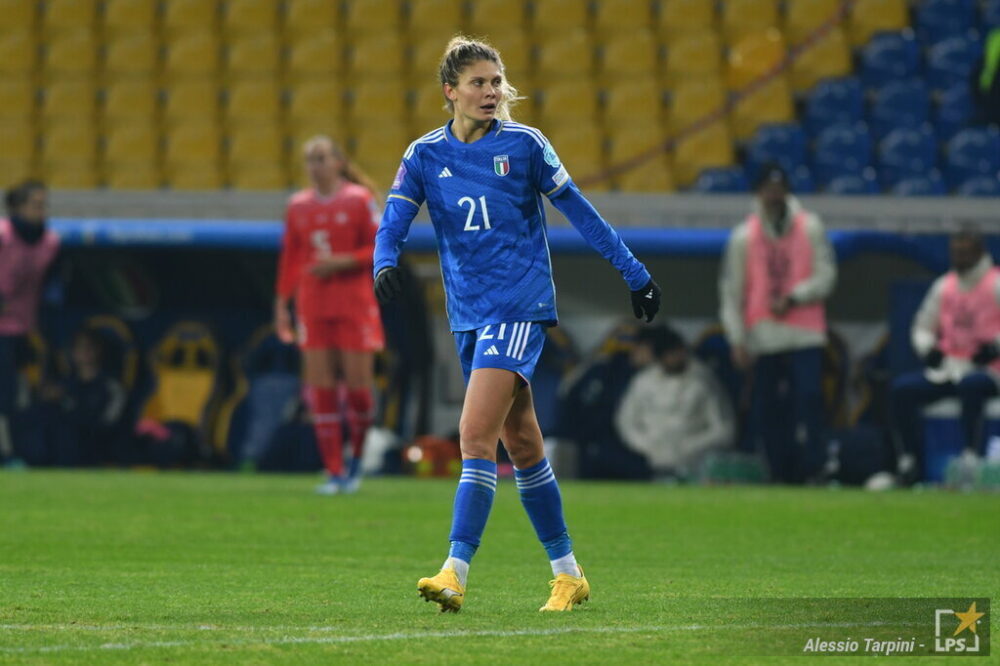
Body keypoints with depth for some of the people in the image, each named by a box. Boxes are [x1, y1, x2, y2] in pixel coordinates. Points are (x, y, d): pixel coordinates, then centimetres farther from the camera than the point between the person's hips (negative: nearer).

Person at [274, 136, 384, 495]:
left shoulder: (359, 200, -2)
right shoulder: (298, 205, 10)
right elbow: (289, 258, 14)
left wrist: (342, 261, -16)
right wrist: (282, 302, 10)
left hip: (354, 304, -3)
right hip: (313, 308, 3)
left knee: (357, 385, -5)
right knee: (321, 389, -3)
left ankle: (357, 459, 20)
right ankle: (334, 472, 0)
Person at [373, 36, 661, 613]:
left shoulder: (524, 145, -3)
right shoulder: (425, 155, 5)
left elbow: (578, 210, 3)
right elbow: (394, 220, -5)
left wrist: (634, 272, 6)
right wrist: (386, 263, -27)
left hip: (520, 305, -5)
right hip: (469, 314, 5)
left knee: (477, 436, -17)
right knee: (521, 442, 10)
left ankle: (456, 574, -21)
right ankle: (569, 575, 20)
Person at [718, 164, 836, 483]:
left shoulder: (810, 228, 5)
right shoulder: (743, 236, 5)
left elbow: (826, 276, 1)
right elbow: (731, 291, 4)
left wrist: (793, 299, -13)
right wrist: (737, 340, -2)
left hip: (805, 335, -1)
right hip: (763, 335, 1)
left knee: (808, 396, -15)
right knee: (766, 406, 0)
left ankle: (811, 468, -14)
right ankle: (776, 472, 8)